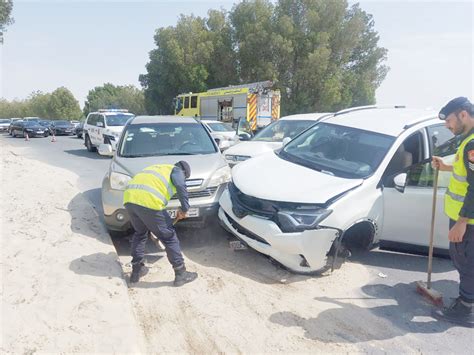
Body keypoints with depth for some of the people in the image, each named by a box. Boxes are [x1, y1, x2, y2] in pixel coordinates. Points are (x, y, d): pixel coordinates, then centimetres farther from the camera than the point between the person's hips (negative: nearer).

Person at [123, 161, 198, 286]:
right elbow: (180, 186, -7)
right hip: (148, 201, -7)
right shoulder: (176, 170, 17)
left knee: (140, 234, 29)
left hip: (129, 198, 7)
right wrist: (184, 209, 2)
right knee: (169, 237, 7)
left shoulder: (157, 168, 37)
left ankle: (136, 270, 33)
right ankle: (181, 274, 15)